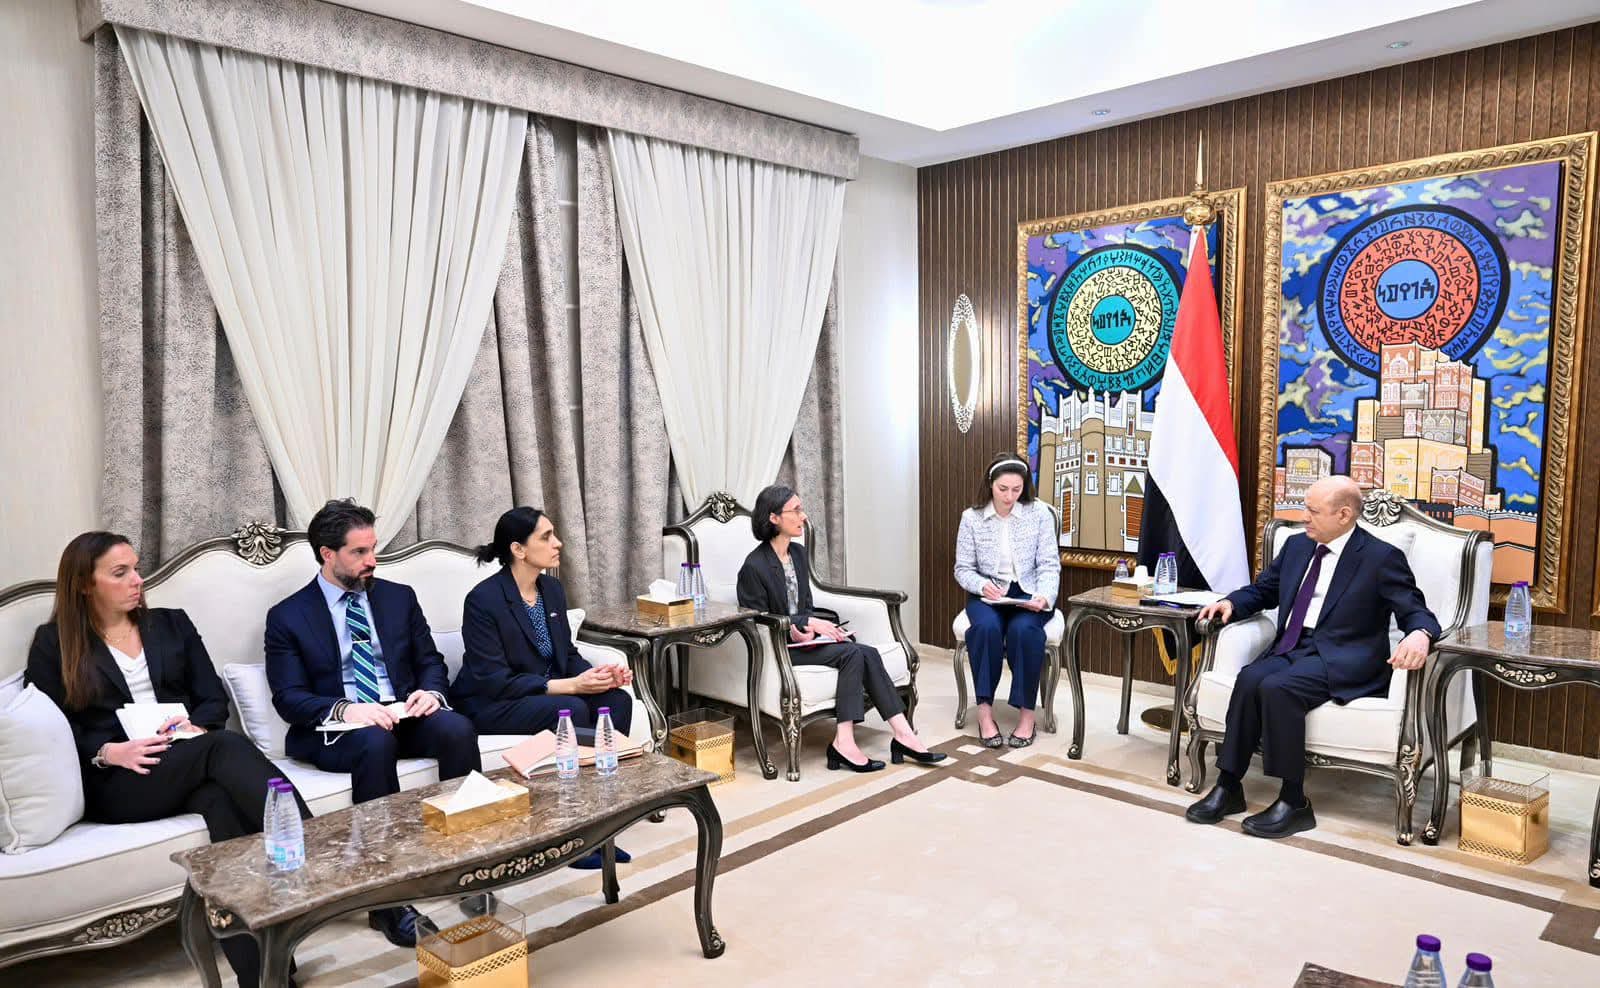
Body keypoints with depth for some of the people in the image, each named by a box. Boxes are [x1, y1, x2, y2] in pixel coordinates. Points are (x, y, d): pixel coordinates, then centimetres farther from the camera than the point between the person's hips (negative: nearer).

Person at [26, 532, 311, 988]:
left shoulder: (172, 624, 18)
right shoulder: (53, 643, 11)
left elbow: (214, 698, 13)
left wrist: (196, 727, -9)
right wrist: (111, 752, -15)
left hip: (187, 765, 3)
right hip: (112, 782, -3)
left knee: (218, 796, -36)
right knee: (228, 746, -35)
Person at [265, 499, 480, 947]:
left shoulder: (399, 597, 11)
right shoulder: (287, 616, 2)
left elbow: (430, 662, 14)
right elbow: (288, 698, -5)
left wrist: (431, 692, -11)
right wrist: (343, 709, -25)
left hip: (404, 714, 3)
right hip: (334, 728, -3)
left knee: (458, 729, -29)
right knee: (375, 743, -37)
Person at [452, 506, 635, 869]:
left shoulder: (552, 589, 3)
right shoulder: (483, 600, -19)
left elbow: (567, 654, 10)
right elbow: (495, 681, -22)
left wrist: (600, 674, -13)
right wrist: (569, 685, -28)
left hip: (544, 690, 7)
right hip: (489, 704, -7)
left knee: (616, 699, -18)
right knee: (571, 710, -32)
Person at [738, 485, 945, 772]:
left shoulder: (798, 553, 10)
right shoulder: (754, 566, -14)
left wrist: (808, 628, -8)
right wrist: (809, 623, -17)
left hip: (802, 637, 7)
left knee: (867, 654, -17)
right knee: (853, 654, -24)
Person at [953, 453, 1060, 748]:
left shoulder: (1039, 514, -1)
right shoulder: (972, 517, 0)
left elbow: (1049, 565, -1)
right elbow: (963, 569, 4)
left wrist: (1044, 596, -20)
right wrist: (982, 585, -17)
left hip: (1029, 593, 0)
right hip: (987, 594, 1)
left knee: (1023, 629, -33)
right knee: (986, 627, -33)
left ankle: (1027, 713, -19)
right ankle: (985, 710, -23)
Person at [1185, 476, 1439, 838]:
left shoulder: (1382, 558, -3)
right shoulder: (1297, 545, 15)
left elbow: (1415, 611, -5)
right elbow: (1262, 590, 24)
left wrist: (1419, 634, -30)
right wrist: (1231, 602, 3)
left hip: (1340, 658, -5)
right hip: (1290, 647, 5)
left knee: (1277, 687, -33)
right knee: (1249, 679, -27)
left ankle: (1294, 802, -20)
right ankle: (1228, 787, -19)